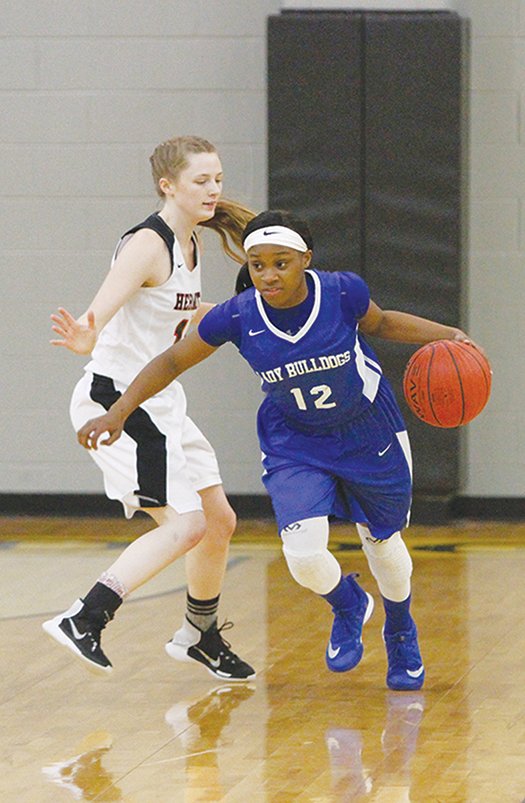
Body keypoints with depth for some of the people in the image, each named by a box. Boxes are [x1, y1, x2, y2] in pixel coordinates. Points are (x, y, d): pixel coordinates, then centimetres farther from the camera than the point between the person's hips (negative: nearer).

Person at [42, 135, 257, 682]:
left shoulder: (187, 243, 9)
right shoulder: (148, 245, -19)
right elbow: (104, 305, -37)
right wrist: (87, 337, -58)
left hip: (158, 403, 9)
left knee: (218, 519, 15)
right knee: (185, 525, -17)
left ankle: (200, 637, 34)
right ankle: (82, 620, -19)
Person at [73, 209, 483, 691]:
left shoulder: (343, 292, -24)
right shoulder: (237, 317, -23)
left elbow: (379, 323, 1)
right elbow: (172, 362, -8)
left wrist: (446, 335, -12)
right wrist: (118, 413, -14)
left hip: (368, 433, 0)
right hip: (295, 446, 0)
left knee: (383, 542, 16)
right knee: (304, 556, -18)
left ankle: (401, 635, 49)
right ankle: (348, 607, 20)